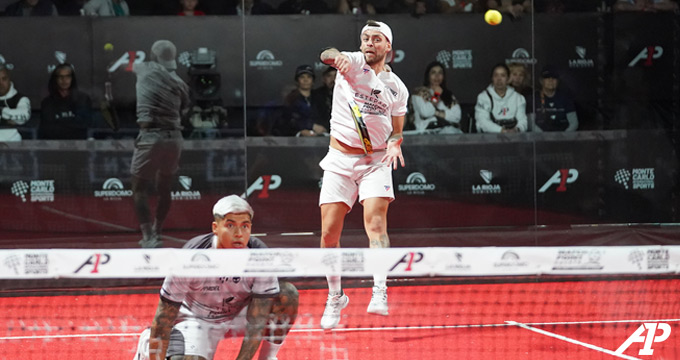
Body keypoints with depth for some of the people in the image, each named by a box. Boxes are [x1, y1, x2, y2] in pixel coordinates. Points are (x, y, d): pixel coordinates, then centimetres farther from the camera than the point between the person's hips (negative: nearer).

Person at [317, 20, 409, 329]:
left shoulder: (397, 88, 8)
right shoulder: (354, 63, 0)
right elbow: (326, 55, -23)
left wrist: (394, 144, -8)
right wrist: (337, 57, -48)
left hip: (376, 161, 0)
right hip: (340, 158, 0)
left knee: (375, 221, -21)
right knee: (329, 232, -2)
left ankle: (379, 292, -29)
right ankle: (335, 297, 16)